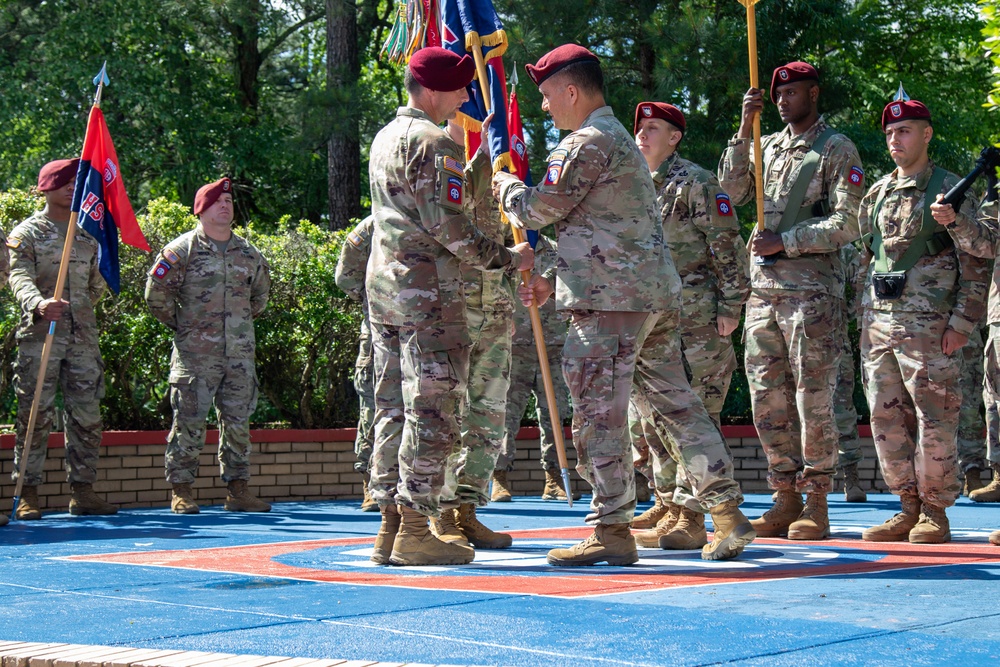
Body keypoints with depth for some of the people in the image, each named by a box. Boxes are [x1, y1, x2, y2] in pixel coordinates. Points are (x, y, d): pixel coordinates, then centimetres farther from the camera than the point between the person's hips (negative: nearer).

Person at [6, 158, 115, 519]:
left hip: (82, 337, 5)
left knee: (87, 415, 3)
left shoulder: (88, 233, 17)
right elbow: (20, 277, -15)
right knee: (36, 415, -6)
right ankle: (28, 493, -2)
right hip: (40, 336, -5)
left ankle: (82, 490, 9)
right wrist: (38, 304, -34)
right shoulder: (27, 232, 1)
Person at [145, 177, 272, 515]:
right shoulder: (183, 249, -3)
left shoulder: (248, 253, 12)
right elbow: (156, 291, -2)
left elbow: (261, 293, 28)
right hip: (196, 353, -4)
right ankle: (181, 490, 2)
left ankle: (238, 488, 12)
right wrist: (178, 325, 2)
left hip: (240, 353, 5)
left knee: (238, 421, 6)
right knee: (189, 423, -4)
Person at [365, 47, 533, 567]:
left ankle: (391, 524, 12)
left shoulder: (384, 139, 18)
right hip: (427, 290, -9)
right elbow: (449, 226, -17)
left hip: (382, 284, 9)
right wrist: (507, 260, -8)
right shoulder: (433, 143, -12)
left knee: (394, 407, 10)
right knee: (433, 409, -6)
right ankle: (417, 529, -7)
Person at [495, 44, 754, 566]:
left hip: (612, 300, -10)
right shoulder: (620, 139, 24)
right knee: (673, 400, 11)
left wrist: (505, 187, 12)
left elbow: (541, 210, -9)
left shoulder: (587, 142, -9)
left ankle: (612, 529, -3)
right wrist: (551, 282, 25)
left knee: (599, 410, -6)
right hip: (656, 294, 10)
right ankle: (727, 511, 10)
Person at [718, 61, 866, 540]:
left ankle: (816, 505, -1)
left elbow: (846, 225, -8)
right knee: (768, 401, 6)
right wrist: (743, 131, -3)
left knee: (813, 400, -6)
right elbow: (733, 191, 4)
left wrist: (785, 242, -12)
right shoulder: (768, 147, 18)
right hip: (763, 288, 6)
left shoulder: (837, 150, -1)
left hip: (812, 289, -6)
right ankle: (785, 499, 13)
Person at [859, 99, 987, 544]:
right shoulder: (877, 194, 16)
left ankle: (934, 512, 5)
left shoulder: (950, 190, -1)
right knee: (886, 418, 6)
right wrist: (866, 317, 14)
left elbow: (975, 262, -4)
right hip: (879, 323, 6)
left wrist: (962, 322, -11)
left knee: (934, 419, -4)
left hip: (930, 324, -6)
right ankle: (909, 507, 14)